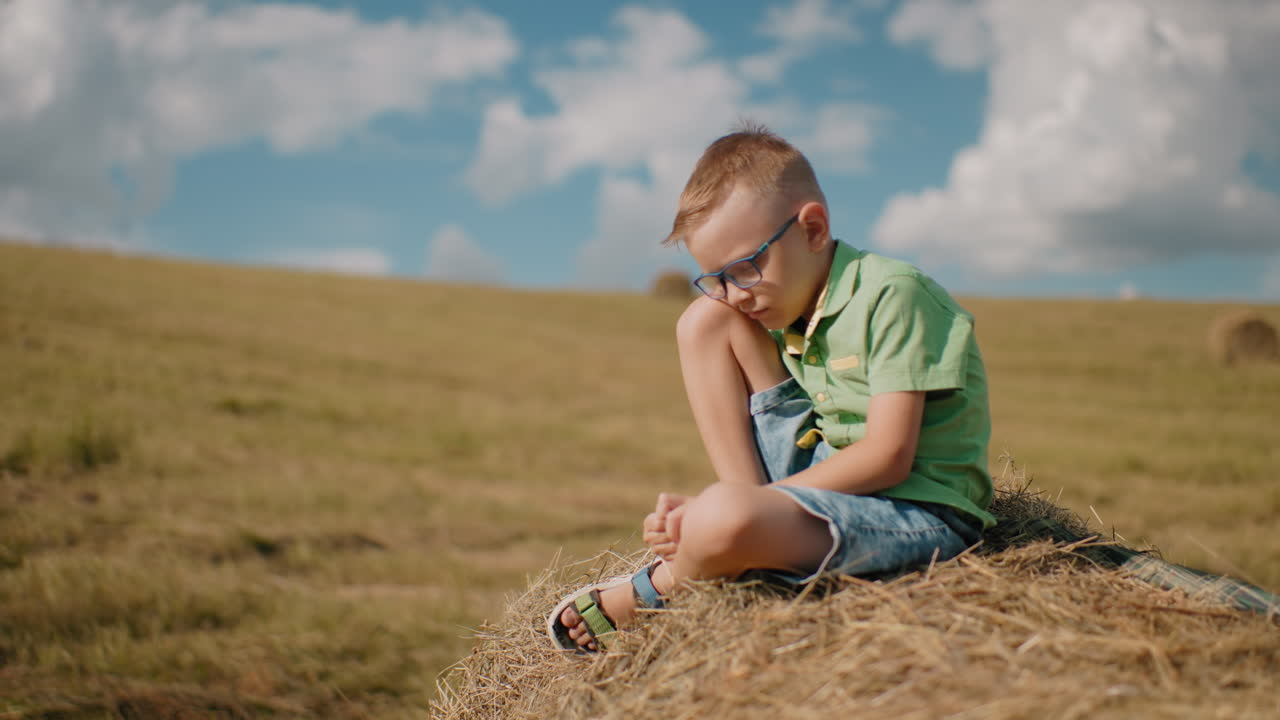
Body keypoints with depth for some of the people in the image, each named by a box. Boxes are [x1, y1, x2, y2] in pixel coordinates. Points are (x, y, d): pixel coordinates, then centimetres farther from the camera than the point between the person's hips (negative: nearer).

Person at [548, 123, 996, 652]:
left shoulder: (892, 294, -16)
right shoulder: (792, 311, 8)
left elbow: (888, 458, -23)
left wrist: (712, 510, -25)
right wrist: (725, 502, -15)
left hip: (919, 512, -8)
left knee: (722, 522, -39)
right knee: (702, 320, 3)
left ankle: (644, 594, -3)